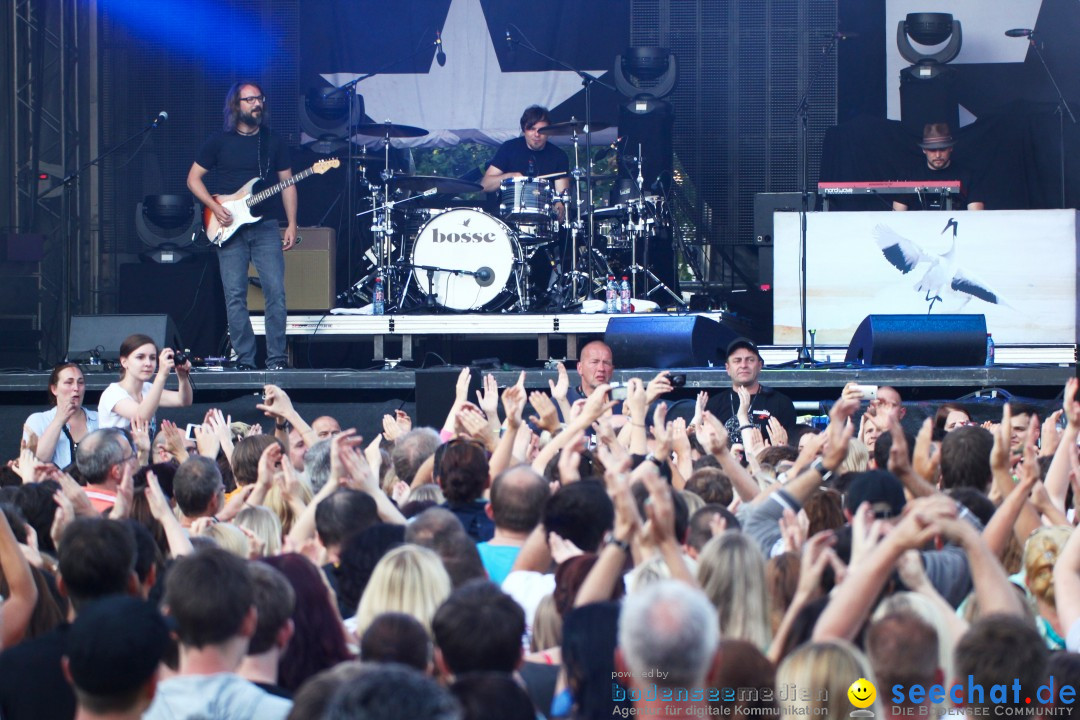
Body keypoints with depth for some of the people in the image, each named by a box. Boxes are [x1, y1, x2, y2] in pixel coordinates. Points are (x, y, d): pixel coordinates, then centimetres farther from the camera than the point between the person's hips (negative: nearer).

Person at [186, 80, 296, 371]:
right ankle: (245, 360, 1)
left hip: (266, 227, 1)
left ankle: (276, 358, -4)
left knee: (276, 291, -10)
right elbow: (193, 178, 8)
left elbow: (287, 184, 11)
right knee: (235, 296, -4)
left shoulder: (274, 142, 10)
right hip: (229, 227, -1)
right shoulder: (219, 142, 5)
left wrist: (292, 225, 2)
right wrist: (215, 208, -6)